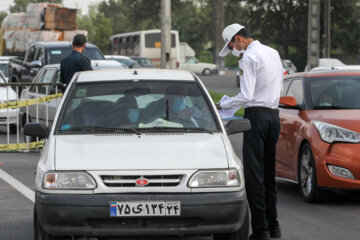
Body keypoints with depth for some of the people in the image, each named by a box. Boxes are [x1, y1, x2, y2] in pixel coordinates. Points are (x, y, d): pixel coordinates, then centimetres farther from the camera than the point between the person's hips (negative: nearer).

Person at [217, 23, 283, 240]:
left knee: (254, 174, -6)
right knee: (269, 172, 14)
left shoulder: (249, 57, -12)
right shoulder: (273, 53, 14)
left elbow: (246, 96, -17)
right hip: (274, 114, 8)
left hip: (256, 115, -8)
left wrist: (222, 105, -5)